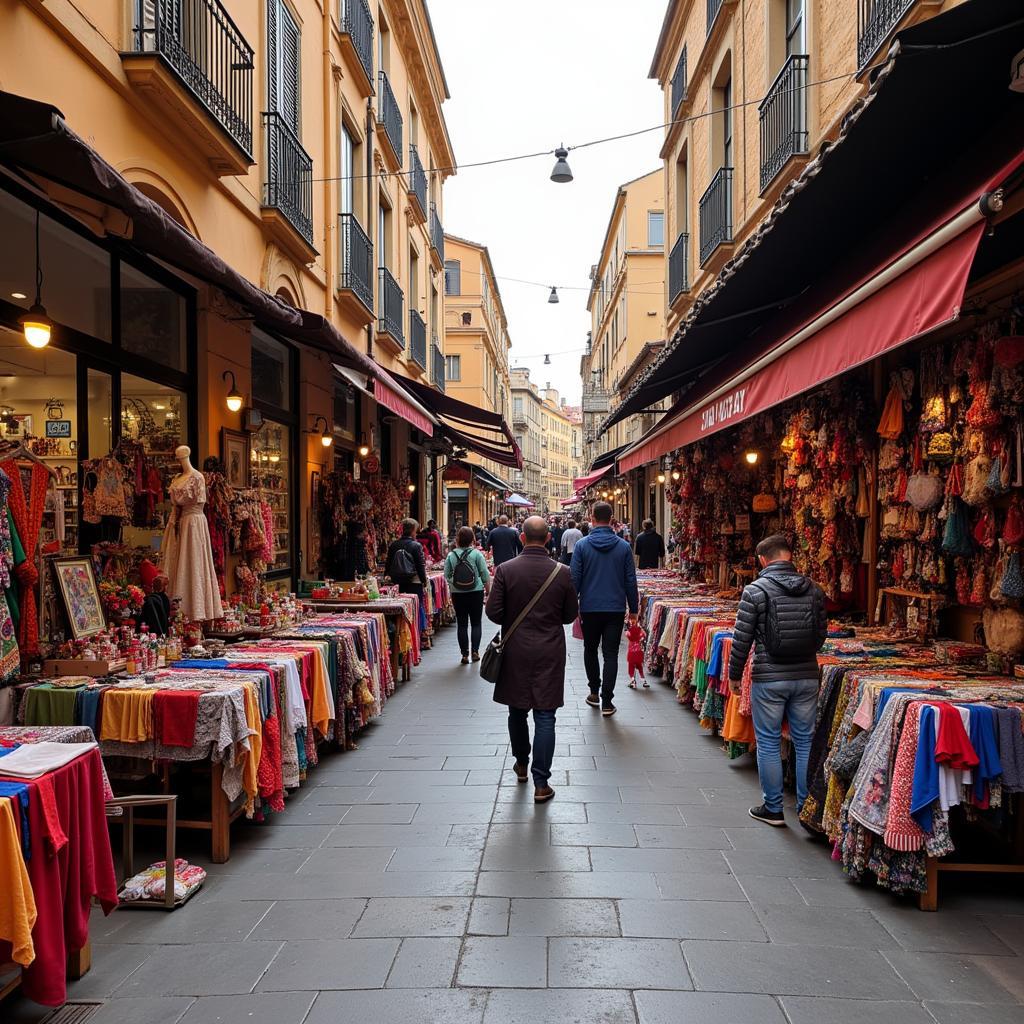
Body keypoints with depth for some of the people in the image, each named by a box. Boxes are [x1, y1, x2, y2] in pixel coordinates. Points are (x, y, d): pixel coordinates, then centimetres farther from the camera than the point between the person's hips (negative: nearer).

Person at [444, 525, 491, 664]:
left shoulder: (451, 556, -5)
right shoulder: (476, 553, -8)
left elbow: (447, 576, -1)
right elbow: (485, 574, -6)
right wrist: (488, 590, 7)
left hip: (458, 594, 1)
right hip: (476, 592, -1)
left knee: (462, 624, 6)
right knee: (476, 623, 10)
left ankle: (465, 654, 7)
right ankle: (475, 651, 7)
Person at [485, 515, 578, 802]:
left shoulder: (505, 570, -10)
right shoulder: (563, 572, -7)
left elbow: (493, 612, -9)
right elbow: (570, 615, 1)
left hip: (515, 652, 1)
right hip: (550, 653, -1)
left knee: (517, 711, 19)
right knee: (545, 717, 3)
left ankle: (521, 764, 37)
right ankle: (541, 783, 3)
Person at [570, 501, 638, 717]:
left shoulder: (582, 545, -6)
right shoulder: (623, 546, -2)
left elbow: (574, 578, -5)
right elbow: (631, 580, 1)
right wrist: (633, 609, 10)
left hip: (590, 608, 0)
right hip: (616, 608, 0)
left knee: (590, 650, 19)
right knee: (611, 654, 3)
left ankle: (594, 692, 26)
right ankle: (606, 701, 0)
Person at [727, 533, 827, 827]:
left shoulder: (755, 591, -10)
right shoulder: (813, 590, 1)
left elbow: (742, 639, -10)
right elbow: (821, 634, 9)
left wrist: (734, 675, 3)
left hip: (768, 679, -4)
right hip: (806, 677, 4)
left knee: (768, 744, 8)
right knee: (805, 742, 13)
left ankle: (773, 809, 16)